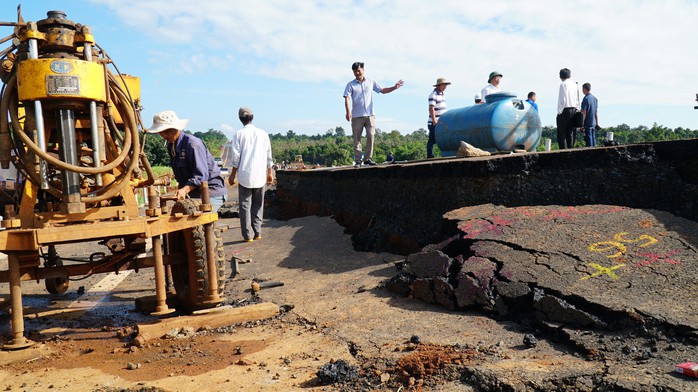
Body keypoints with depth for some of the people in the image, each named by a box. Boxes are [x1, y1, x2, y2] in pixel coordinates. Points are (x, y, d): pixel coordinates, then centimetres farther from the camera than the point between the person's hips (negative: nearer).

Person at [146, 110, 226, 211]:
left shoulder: (193, 143, -17)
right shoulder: (171, 146, 10)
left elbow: (201, 175, -22)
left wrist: (185, 189, -32)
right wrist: (181, 189, 6)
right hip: (194, 194, 8)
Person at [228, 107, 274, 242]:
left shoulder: (239, 134, -4)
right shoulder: (263, 133, 4)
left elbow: (236, 156, -5)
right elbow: (269, 156, 7)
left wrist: (233, 174, 4)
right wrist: (270, 173, 18)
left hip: (245, 175, -2)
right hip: (260, 175, 3)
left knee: (245, 205, 4)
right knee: (258, 205, 13)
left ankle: (248, 235, 2)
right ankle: (257, 232, 14)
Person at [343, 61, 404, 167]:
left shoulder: (371, 82, 12)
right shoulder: (350, 85, 4)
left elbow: (383, 90, 19)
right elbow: (347, 98, -7)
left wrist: (394, 87, 5)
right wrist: (348, 112, -23)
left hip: (370, 115, 1)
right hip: (356, 116, -1)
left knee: (370, 136, -9)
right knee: (357, 139, -1)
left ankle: (368, 158, -1)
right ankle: (358, 160, 5)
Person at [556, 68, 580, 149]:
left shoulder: (563, 84, -10)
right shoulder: (575, 84, 12)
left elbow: (562, 100, -14)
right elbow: (578, 99, 15)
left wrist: (559, 112, -9)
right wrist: (576, 109, 19)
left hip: (565, 110, -7)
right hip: (574, 110, 7)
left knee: (561, 133, -4)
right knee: (570, 132, 10)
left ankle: (563, 150, -11)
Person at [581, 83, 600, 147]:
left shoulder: (585, 99, -13)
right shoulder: (595, 98, 9)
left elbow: (584, 113, -15)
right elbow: (596, 112, 13)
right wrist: (597, 123, 18)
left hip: (587, 123, -7)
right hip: (593, 123, 7)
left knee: (589, 140, -4)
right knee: (593, 139, 12)